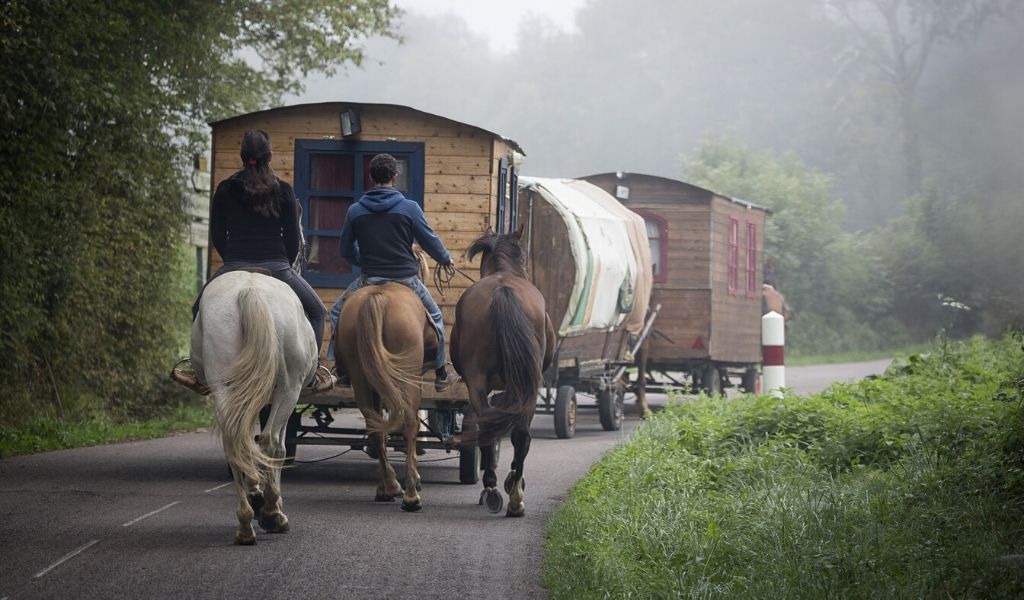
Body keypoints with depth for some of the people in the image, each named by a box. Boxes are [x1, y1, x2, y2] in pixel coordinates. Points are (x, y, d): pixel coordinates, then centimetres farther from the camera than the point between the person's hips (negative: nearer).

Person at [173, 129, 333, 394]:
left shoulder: (225, 189, 5)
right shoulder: (283, 190, 1)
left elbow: (217, 236, 8)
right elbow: (293, 237, 3)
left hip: (234, 268, 1)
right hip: (276, 268, -1)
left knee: (200, 310, 25)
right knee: (316, 312, 17)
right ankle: (311, 375, 10)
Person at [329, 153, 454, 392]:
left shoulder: (355, 210, 0)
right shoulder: (409, 207, -7)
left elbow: (346, 251, 12)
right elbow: (430, 241, 2)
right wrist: (446, 260, 23)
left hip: (370, 280, 1)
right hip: (406, 279, 0)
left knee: (338, 313, 23)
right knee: (434, 317, 23)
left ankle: (343, 371, 16)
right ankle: (441, 374, 24)